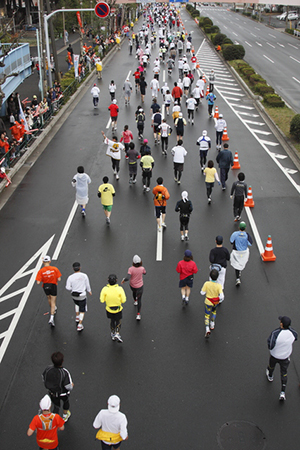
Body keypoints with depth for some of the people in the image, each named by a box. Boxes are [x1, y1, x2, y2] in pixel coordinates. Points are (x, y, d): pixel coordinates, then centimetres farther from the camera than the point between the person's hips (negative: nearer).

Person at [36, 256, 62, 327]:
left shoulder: (41, 271, -16)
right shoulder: (55, 269, -16)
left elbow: (38, 282, -18)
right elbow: (59, 279, -13)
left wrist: (42, 279, 2)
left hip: (45, 286, 1)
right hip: (53, 286, -1)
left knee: (49, 298, 29)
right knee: (53, 302, 6)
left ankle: (53, 309, 53)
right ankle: (51, 318, -4)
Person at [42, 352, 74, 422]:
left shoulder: (48, 369, -26)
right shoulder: (65, 373, -39)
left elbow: (43, 378, -6)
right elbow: (69, 387, -31)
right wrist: (72, 385, -6)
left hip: (52, 392, 2)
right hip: (63, 393, -2)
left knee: (56, 407, 27)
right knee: (65, 402, 32)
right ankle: (65, 416, 58)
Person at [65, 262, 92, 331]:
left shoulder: (70, 277, -14)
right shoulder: (84, 276, -15)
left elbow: (67, 287, -14)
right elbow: (87, 285, -4)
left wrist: (72, 289, 7)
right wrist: (89, 291, 15)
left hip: (74, 295, 2)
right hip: (82, 296, -2)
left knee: (77, 304, 37)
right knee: (82, 311, 12)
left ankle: (77, 317, 43)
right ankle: (79, 325, 11)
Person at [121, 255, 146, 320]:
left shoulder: (131, 269, -30)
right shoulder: (142, 268, -24)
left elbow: (127, 278, -38)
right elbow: (144, 273, 0)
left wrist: (123, 280, -17)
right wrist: (141, 265, 9)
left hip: (132, 286, 1)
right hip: (140, 286, -1)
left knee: (134, 291, 37)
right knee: (139, 299, 12)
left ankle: (135, 301, 66)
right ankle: (138, 314, 5)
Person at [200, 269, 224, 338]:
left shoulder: (206, 284, -26)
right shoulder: (219, 286, -26)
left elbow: (202, 293, -15)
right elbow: (221, 296, -27)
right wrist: (218, 299, -5)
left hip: (208, 302, -1)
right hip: (216, 302, 1)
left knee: (207, 315, 17)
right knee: (214, 311, 33)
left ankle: (207, 330, 0)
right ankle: (212, 325, 45)